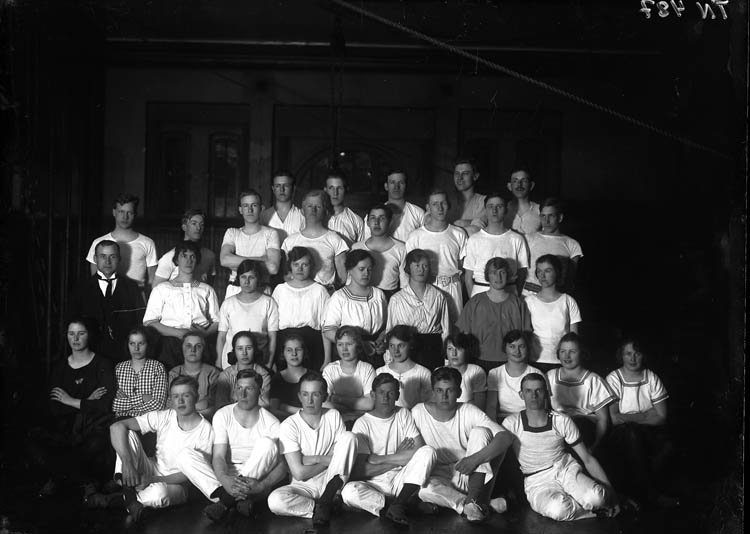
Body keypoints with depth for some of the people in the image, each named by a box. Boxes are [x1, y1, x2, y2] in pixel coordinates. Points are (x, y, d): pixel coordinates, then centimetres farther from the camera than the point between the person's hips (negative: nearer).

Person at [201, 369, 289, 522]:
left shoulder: (270, 423, -6)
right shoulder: (222, 416, -3)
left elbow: (282, 465, -12)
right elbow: (218, 456, -12)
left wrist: (262, 485, -33)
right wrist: (225, 480, -36)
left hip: (258, 478, 0)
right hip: (229, 474, 0)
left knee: (267, 443, -29)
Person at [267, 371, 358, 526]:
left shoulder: (334, 416, 1)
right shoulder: (289, 426, -11)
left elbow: (346, 454, -6)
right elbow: (299, 473, -14)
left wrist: (314, 459, -12)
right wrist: (329, 460, -4)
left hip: (330, 482, 3)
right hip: (304, 486, -3)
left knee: (349, 436, -19)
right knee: (275, 500, -35)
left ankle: (326, 500, -18)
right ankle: (321, 507, -11)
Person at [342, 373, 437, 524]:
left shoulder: (403, 414, 5)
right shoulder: (363, 423, -4)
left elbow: (420, 450, -9)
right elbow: (359, 471, -13)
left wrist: (378, 459, -10)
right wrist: (398, 459, -8)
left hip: (401, 481, 2)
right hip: (374, 484, -2)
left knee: (428, 451, -21)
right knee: (349, 491, -33)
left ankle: (398, 505, -22)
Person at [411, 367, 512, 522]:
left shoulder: (469, 412, -9)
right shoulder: (418, 413, -8)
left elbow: (505, 438, -19)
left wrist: (476, 458, -33)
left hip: (471, 476, 1)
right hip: (438, 478, -1)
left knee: (480, 432, -22)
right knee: (423, 489, -35)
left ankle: (474, 500, -27)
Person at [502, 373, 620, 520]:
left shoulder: (562, 421, -2)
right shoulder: (512, 423, -6)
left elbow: (588, 459, 2)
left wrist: (611, 494, -4)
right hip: (537, 481, -1)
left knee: (596, 497, -32)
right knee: (558, 509, -35)